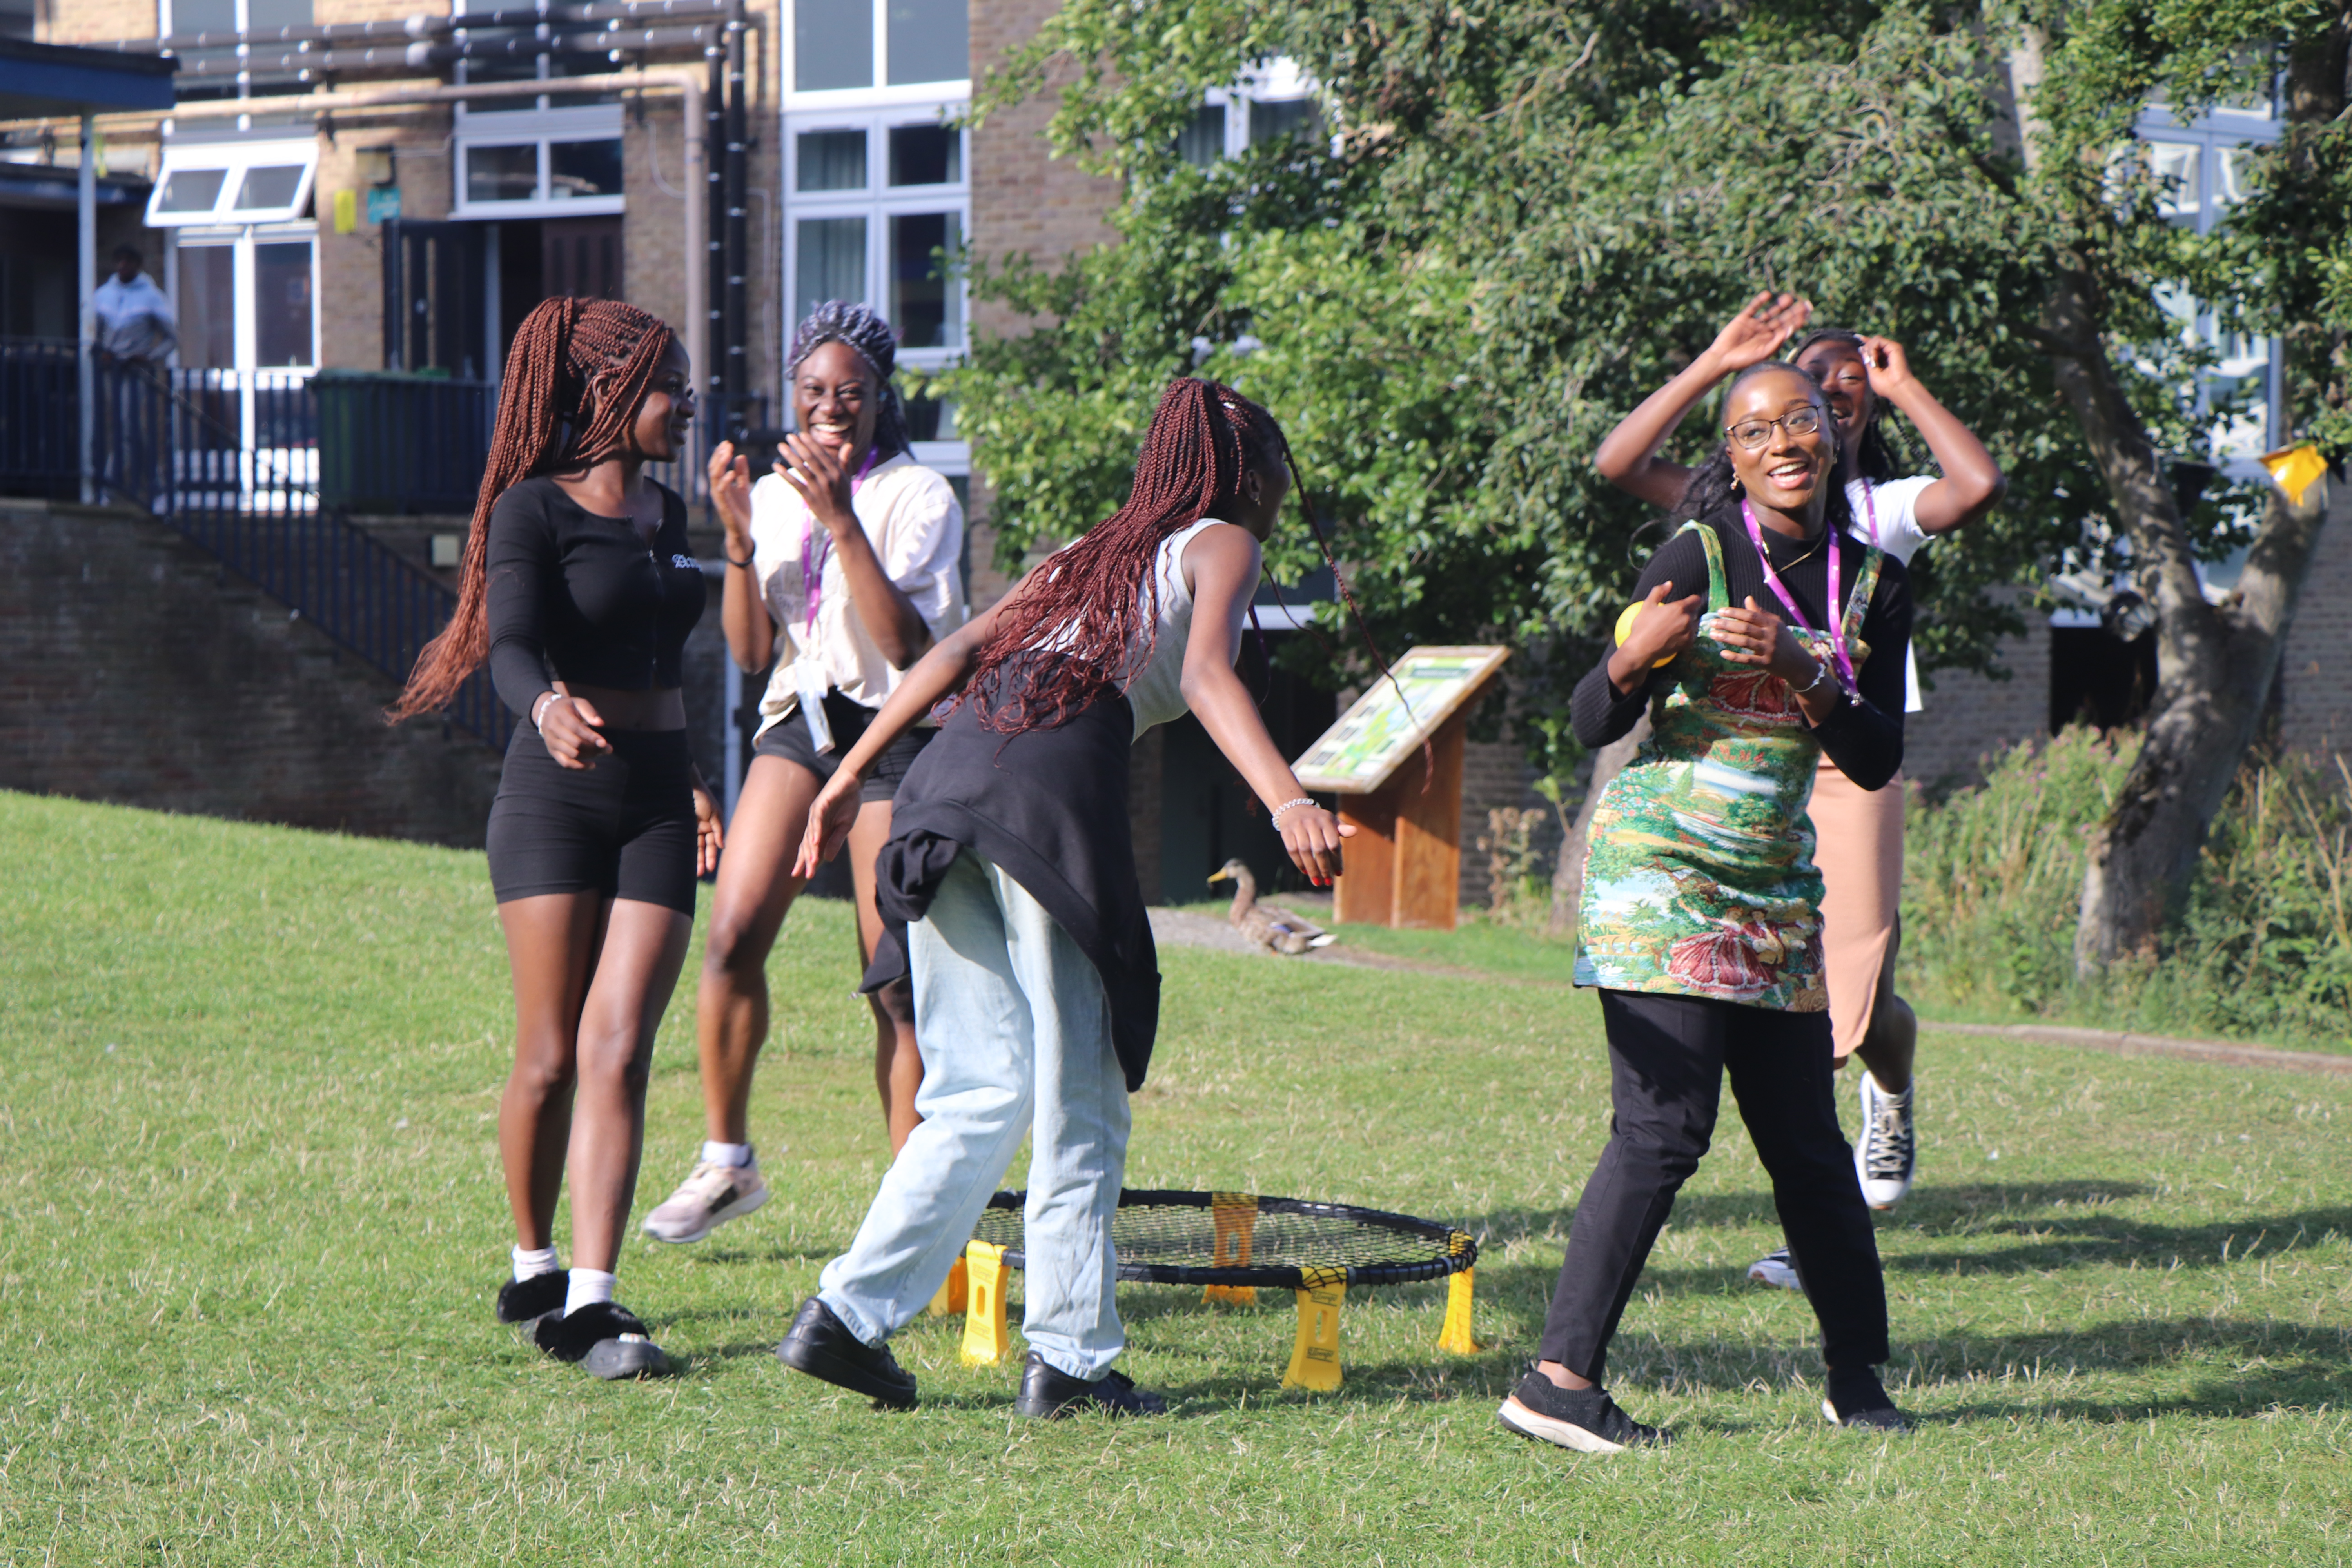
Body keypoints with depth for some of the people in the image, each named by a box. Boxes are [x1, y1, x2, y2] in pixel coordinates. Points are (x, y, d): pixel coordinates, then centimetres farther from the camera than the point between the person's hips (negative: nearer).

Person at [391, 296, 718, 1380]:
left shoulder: (667, 516, 15)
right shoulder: (534, 509, -6)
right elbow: (512, 643, -21)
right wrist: (548, 707, -43)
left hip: (657, 801, 5)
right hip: (555, 796, -5)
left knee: (618, 1053, -8)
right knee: (550, 1056, -1)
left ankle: (591, 1304, -14)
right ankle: (531, 1270, 20)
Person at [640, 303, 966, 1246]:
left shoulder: (918, 496, -6)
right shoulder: (776, 493, 9)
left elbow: (906, 643, -17)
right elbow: (750, 651, 6)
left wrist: (842, 522, -23)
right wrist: (739, 540, -8)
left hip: (895, 730, -4)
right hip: (798, 721, 4)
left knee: (895, 982, -4)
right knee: (731, 933, -12)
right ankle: (726, 1160, 2)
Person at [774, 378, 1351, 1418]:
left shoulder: (1086, 556, 33)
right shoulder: (1220, 544, 15)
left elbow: (958, 651, 21)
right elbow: (1204, 675, -6)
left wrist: (851, 775, 19)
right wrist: (1288, 805, -19)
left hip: (949, 776, 6)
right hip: (1054, 779, -6)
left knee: (980, 1094, 11)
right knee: (1078, 1098, 3)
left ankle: (849, 1313, 1)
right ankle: (1068, 1359, 4)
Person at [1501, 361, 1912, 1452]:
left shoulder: (1873, 583, 7)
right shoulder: (1700, 556, -7)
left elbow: (1877, 763, 3)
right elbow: (1592, 726, -6)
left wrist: (1804, 675, -13)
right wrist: (1632, 660, -27)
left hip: (1775, 884, 5)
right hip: (1660, 869, -5)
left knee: (1806, 1138, 8)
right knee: (1664, 1126, -14)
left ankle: (1858, 1377, 20)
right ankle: (1559, 1380, -15)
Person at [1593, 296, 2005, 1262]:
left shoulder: (1885, 510, 9)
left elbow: (1980, 487, -13)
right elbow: (1618, 464, -2)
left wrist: (1904, 388, -2)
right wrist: (1716, 366, -4)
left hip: (1852, 765, -1)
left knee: (1862, 1004, -3)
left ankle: (1890, 1094, 35)